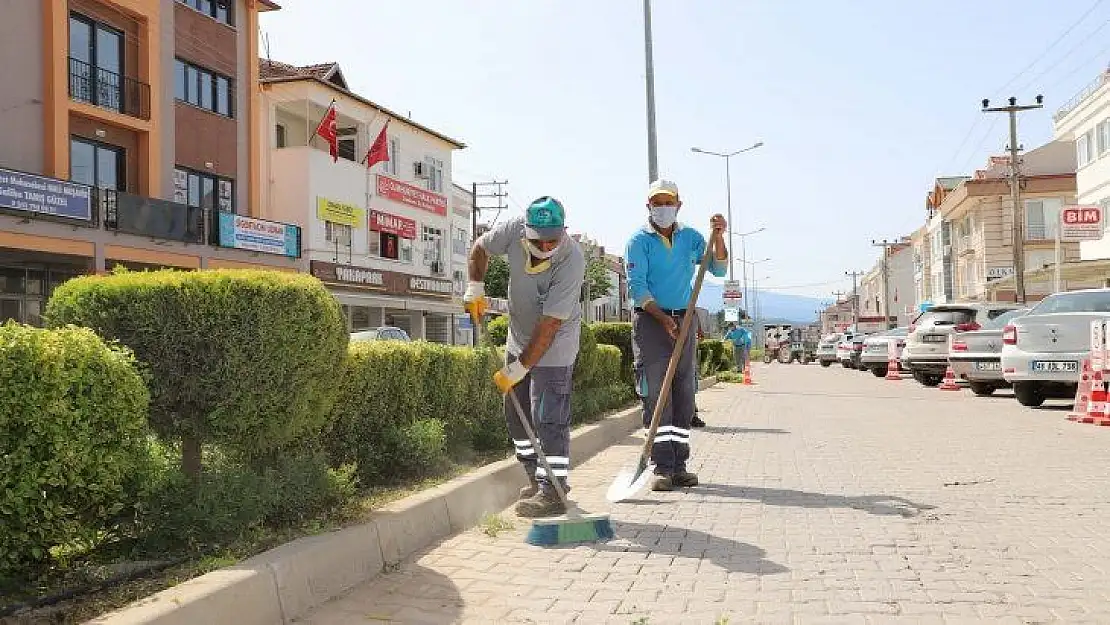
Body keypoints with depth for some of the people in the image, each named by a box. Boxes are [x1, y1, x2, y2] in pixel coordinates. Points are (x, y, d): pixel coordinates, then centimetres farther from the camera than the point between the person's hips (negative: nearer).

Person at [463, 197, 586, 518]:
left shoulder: (572, 260, -31)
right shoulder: (515, 230, -18)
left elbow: (550, 325, -30)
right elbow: (480, 247, 6)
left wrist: (519, 368, -28)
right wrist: (475, 287, -7)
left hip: (554, 345, -6)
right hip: (518, 337, 7)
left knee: (547, 417, -12)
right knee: (516, 413, 11)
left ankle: (553, 493, -7)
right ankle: (538, 479, 24)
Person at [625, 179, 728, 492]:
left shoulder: (691, 237, 10)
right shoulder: (639, 241, -2)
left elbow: (718, 269, 5)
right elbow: (637, 286, -9)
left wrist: (717, 237, -10)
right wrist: (663, 318, -18)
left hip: (684, 319, 4)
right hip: (649, 319, -4)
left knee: (684, 393, 4)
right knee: (656, 393, -7)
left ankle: (679, 465, 10)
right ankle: (662, 467, -4)